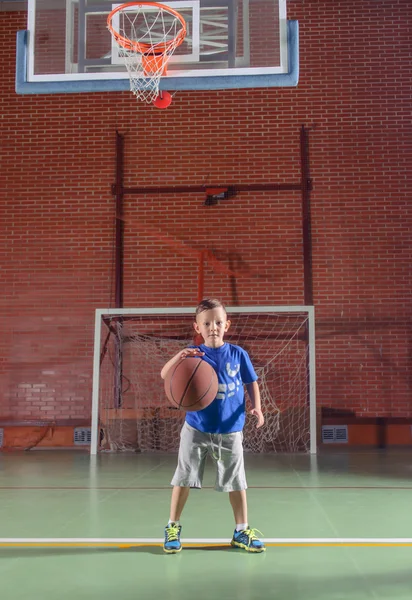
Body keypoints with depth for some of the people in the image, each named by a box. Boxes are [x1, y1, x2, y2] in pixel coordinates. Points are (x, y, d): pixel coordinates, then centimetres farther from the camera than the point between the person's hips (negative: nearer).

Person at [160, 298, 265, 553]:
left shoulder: (238, 354, -3)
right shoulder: (193, 354, -7)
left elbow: (252, 383, 7)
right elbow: (164, 375, -16)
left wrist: (256, 407, -8)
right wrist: (178, 357, -34)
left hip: (230, 431, 1)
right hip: (196, 429, -1)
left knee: (236, 482, 9)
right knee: (184, 479, 8)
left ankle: (242, 531, 25)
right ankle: (173, 527, 24)